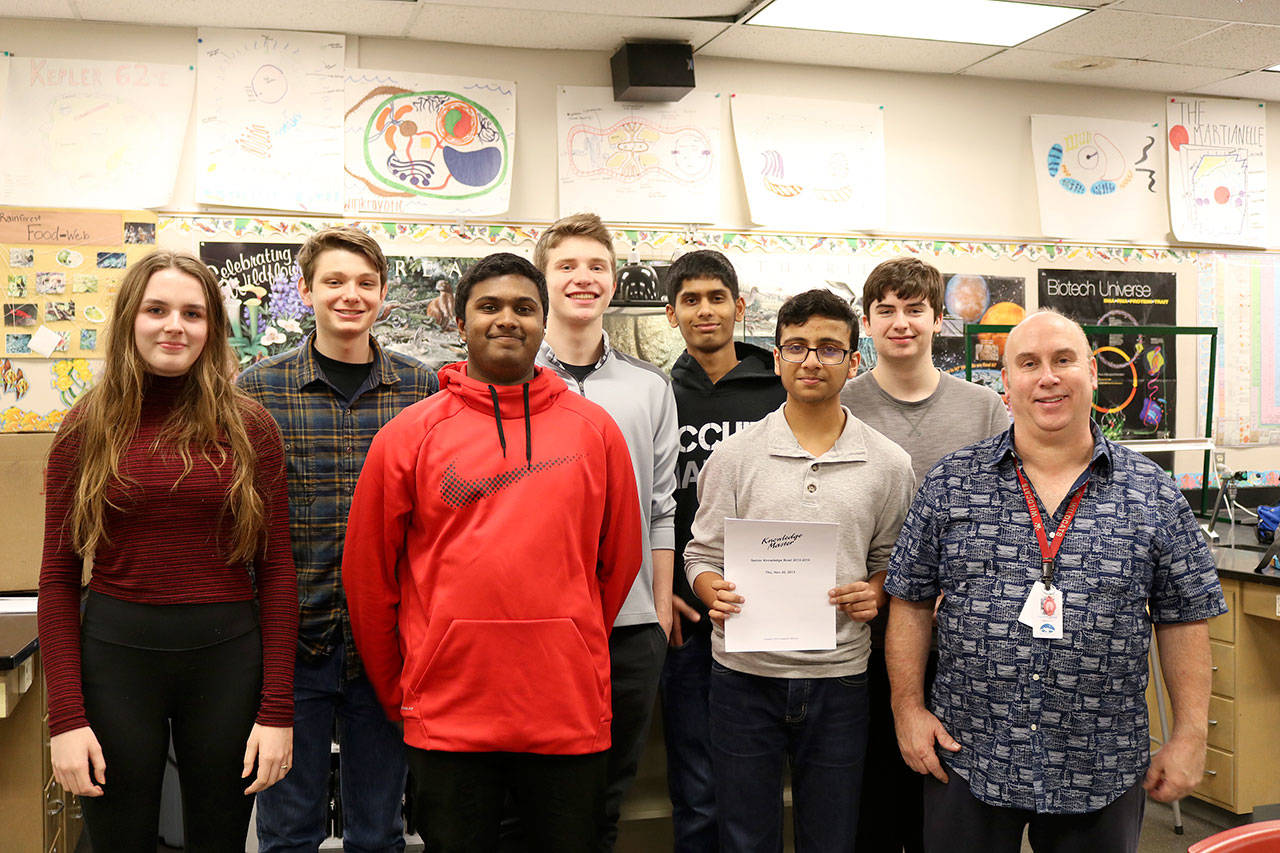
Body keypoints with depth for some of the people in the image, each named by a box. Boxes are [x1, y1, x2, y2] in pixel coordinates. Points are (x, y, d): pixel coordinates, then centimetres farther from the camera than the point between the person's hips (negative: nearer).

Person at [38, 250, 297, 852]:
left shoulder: (249, 428, 0)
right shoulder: (86, 429, 1)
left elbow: (276, 572, 0)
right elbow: (58, 579, 2)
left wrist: (277, 711, -5)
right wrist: (66, 716, -6)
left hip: (227, 661, 0)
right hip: (116, 654, 0)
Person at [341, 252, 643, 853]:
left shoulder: (594, 430, 4)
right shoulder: (411, 433, 0)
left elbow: (619, 560, 10)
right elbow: (366, 572, 4)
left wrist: (576, 661, 11)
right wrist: (396, 693, 8)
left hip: (570, 713, 1)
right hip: (448, 717, -1)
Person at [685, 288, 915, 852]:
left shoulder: (889, 465, 3)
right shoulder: (734, 455, 0)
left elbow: (891, 560, 12)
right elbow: (702, 554, 3)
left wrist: (874, 593, -8)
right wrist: (716, 593, -17)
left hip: (839, 678, 1)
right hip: (745, 673, 0)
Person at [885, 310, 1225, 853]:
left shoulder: (1154, 495, 1)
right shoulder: (951, 483, 0)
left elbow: (1183, 619, 4)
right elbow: (911, 601, 3)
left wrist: (1190, 735, 0)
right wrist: (908, 707, -2)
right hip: (966, 759, 0)